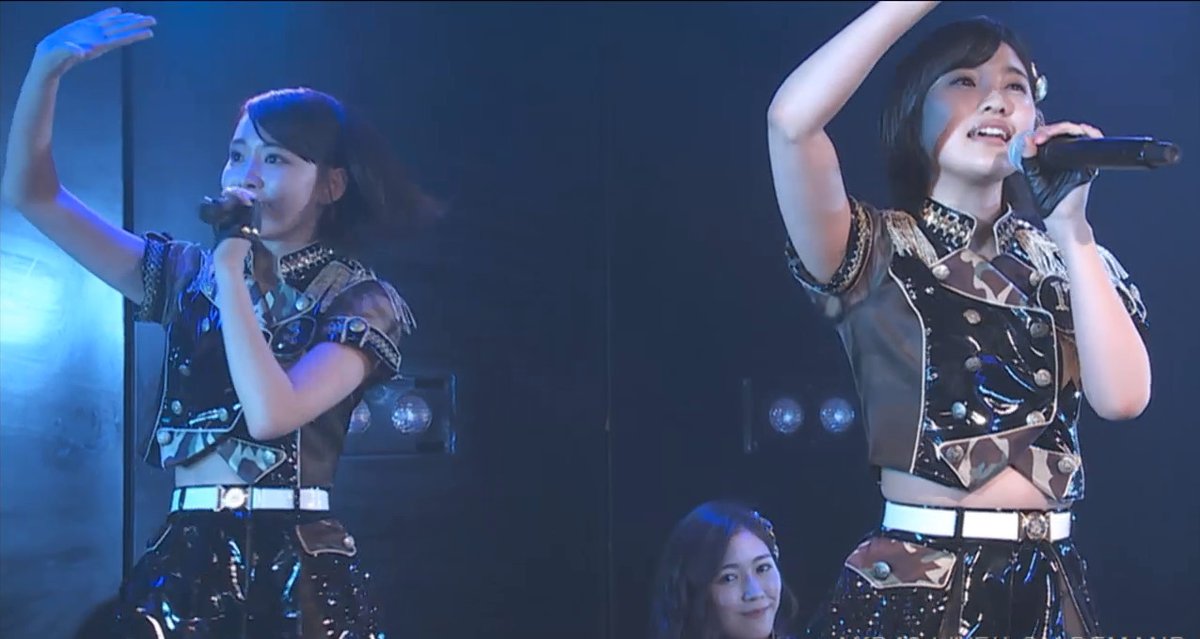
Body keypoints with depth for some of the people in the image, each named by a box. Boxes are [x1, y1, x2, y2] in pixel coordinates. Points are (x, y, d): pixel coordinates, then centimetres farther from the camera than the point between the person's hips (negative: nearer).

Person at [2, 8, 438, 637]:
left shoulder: (360, 300, -2)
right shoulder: (189, 275, 11)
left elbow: (270, 414, -19)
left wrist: (231, 267, -14)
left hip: (298, 574, -4)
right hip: (182, 564, 4)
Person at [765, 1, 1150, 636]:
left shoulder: (1068, 260, 9)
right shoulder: (880, 253, -1)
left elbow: (1121, 396, -9)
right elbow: (791, 119, -20)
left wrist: (1071, 226, -10)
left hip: (1047, 587, 3)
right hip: (910, 586, -3)